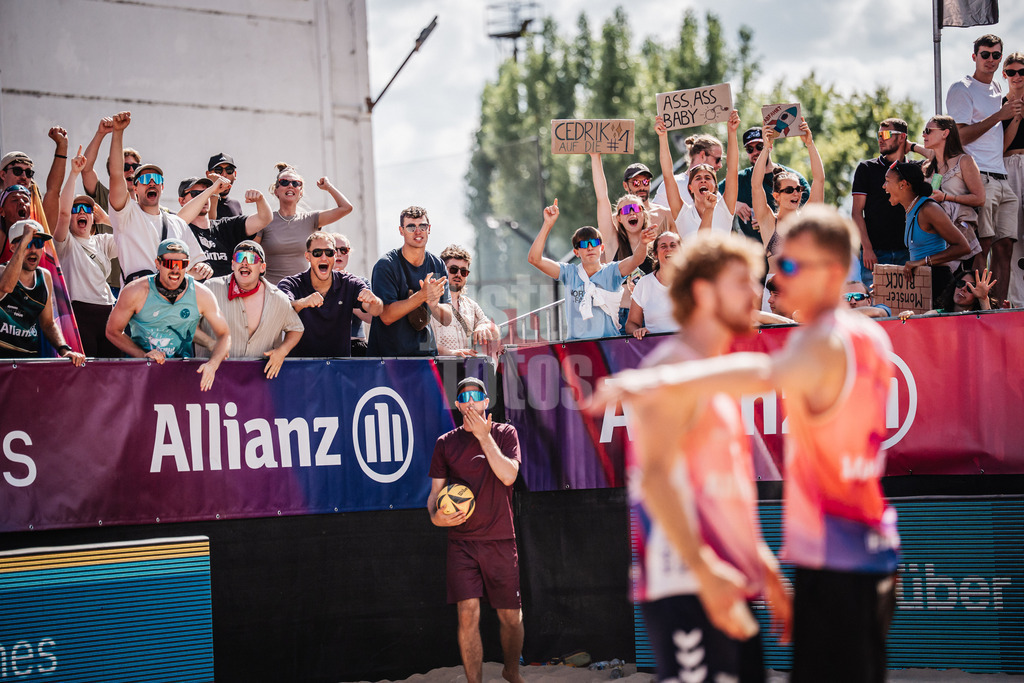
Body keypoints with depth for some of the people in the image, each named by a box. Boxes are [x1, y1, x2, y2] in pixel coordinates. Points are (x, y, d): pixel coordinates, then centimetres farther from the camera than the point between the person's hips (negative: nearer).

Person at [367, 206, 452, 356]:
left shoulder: (437, 265, 7)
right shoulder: (385, 265, -7)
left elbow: (447, 319, 5)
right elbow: (387, 316, -15)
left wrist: (433, 304, -17)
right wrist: (423, 295, -23)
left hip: (426, 353, 4)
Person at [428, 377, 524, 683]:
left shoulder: (505, 434, 4)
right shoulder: (445, 443, 8)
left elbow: (508, 475, -12)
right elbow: (435, 491, 10)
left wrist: (484, 436, -13)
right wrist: (435, 516, -10)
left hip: (500, 540, 0)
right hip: (461, 540, 0)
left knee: (511, 616, 5)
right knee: (468, 614, -12)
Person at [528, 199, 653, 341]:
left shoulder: (611, 272, 7)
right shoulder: (570, 273, 10)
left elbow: (636, 259, -11)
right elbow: (534, 259, 1)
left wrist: (643, 244, -33)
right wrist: (548, 225, -6)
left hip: (610, 341, -1)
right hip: (576, 342, 1)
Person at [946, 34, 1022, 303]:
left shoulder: (997, 90, 23)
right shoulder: (961, 89, -1)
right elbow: (961, 136, -11)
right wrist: (999, 116, -12)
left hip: (1001, 178, 8)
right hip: (978, 178, -8)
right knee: (982, 245, -15)